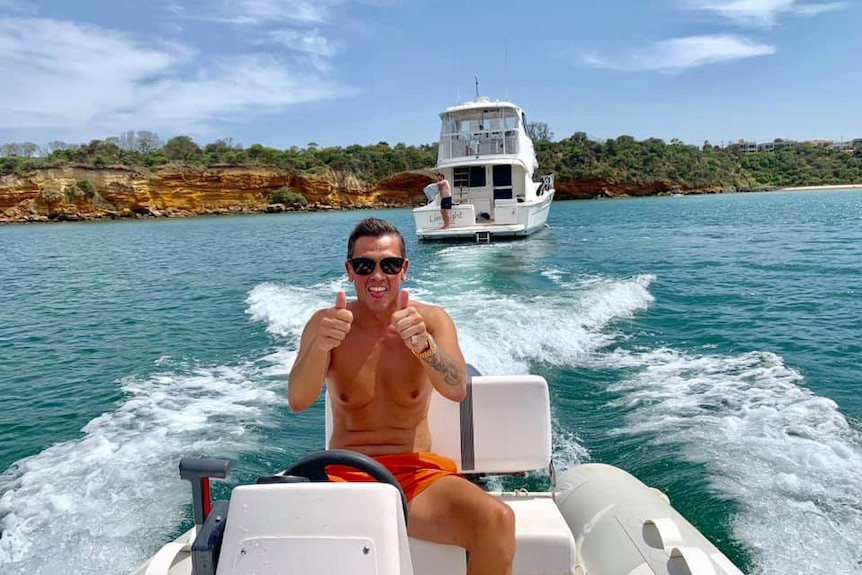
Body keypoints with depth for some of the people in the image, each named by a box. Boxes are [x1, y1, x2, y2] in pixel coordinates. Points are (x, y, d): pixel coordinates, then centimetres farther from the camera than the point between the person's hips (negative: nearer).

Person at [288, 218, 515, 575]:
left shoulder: (431, 319, 0)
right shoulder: (325, 323, -1)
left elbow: (457, 391, -17)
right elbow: (297, 401, -15)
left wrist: (424, 345, -37)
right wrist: (320, 346, -35)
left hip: (416, 473, 1)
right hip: (343, 476, 0)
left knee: (497, 520, -26)